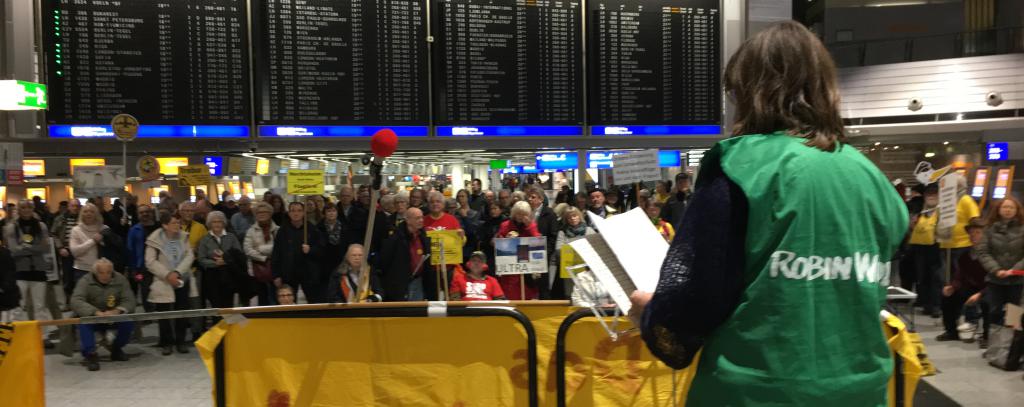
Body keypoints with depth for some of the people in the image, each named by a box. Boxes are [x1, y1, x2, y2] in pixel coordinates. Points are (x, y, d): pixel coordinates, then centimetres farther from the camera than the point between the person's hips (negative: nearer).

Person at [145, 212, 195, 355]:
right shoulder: (155, 240, -8)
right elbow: (150, 262, -11)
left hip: (183, 281, 3)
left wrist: (177, 272, -17)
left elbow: (189, 256, -4)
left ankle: (180, 342, 19)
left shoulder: (183, 236, 2)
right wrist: (167, 275, -18)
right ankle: (166, 343, 15)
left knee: (182, 312, 7)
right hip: (164, 283, -3)